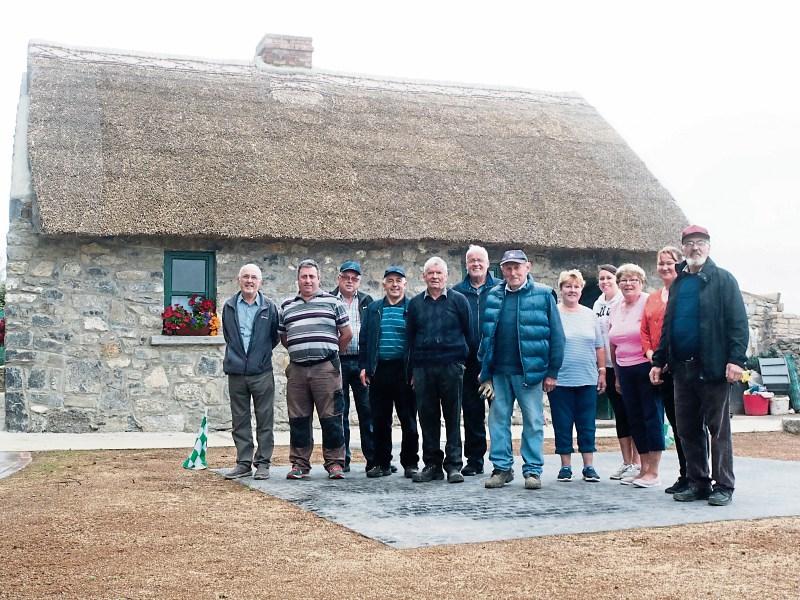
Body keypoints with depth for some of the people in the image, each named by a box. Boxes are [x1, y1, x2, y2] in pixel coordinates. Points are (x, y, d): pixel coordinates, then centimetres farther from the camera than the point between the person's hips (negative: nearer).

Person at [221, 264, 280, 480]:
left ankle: (263, 463, 8)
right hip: (236, 372, 2)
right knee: (239, 421, 7)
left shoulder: (269, 307, 1)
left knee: (265, 420, 1)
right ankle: (243, 463, 15)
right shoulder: (229, 306, 7)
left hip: (262, 372, -2)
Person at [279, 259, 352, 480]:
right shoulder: (287, 307, 14)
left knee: (331, 418, -2)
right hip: (297, 370, 3)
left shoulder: (332, 302, 5)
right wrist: (299, 353, 12)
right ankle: (300, 464, 16)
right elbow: (283, 338, 21)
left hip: (326, 368, -3)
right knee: (298, 419, 7)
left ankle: (334, 463, 6)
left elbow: (346, 333, 7)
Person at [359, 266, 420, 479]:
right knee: (380, 421, 6)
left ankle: (410, 463, 12)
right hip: (379, 371, 3)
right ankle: (381, 463, 15)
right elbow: (364, 339, 13)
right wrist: (364, 366, 4)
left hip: (404, 371, -3)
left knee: (408, 420, 3)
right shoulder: (373, 309, 13)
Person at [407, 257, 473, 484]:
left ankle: (453, 465, 7)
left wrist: (465, 360, 0)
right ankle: (432, 464, 13)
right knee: (427, 417, 4)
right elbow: (410, 337, 13)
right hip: (423, 367, 2)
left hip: (451, 365, -2)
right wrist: (413, 370, 8)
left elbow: (469, 333, 5)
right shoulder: (415, 303, 12)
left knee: (452, 417, 1)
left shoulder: (458, 300, 5)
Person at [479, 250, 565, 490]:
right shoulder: (493, 296, 8)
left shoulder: (543, 295, -2)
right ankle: (502, 468, 17)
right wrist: (485, 374, 4)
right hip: (499, 371, 3)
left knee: (533, 422, 3)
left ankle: (533, 470, 12)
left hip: (529, 371, -3)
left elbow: (556, 335, -2)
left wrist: (552, 371, -5)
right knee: (498, 420, 7)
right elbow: (485, 335, 9)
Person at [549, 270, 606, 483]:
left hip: (587, 380, 3)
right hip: (560, 380, -3)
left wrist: (602, 371, 8)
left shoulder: (590, 315, 10)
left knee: (587, 426, 6)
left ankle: (588, 466, 12)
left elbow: (599, 347, 13)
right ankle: (566, 466, 13)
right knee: (563, 426, 4)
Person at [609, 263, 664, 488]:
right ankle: (644, 469, 18)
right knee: (635, 419, 9)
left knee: (652, 417, -4)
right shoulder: (616, 310, 13)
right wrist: (617, 376, 18)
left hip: (646, 367, -7)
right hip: (626, 371, 7)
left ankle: (653, 472, 1)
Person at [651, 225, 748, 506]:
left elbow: (738, 322, -8)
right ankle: (697, 483, 19)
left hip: (712, 367, -6)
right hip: (682, 368, 6)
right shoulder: (678, 283, 16)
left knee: (718, 429, 1)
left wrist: (736, 359, -18)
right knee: (687, 429, 9)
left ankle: (723, 486, 7)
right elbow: (667, 326, 19)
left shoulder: (722, 280, -1)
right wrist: (659, 362, 14)